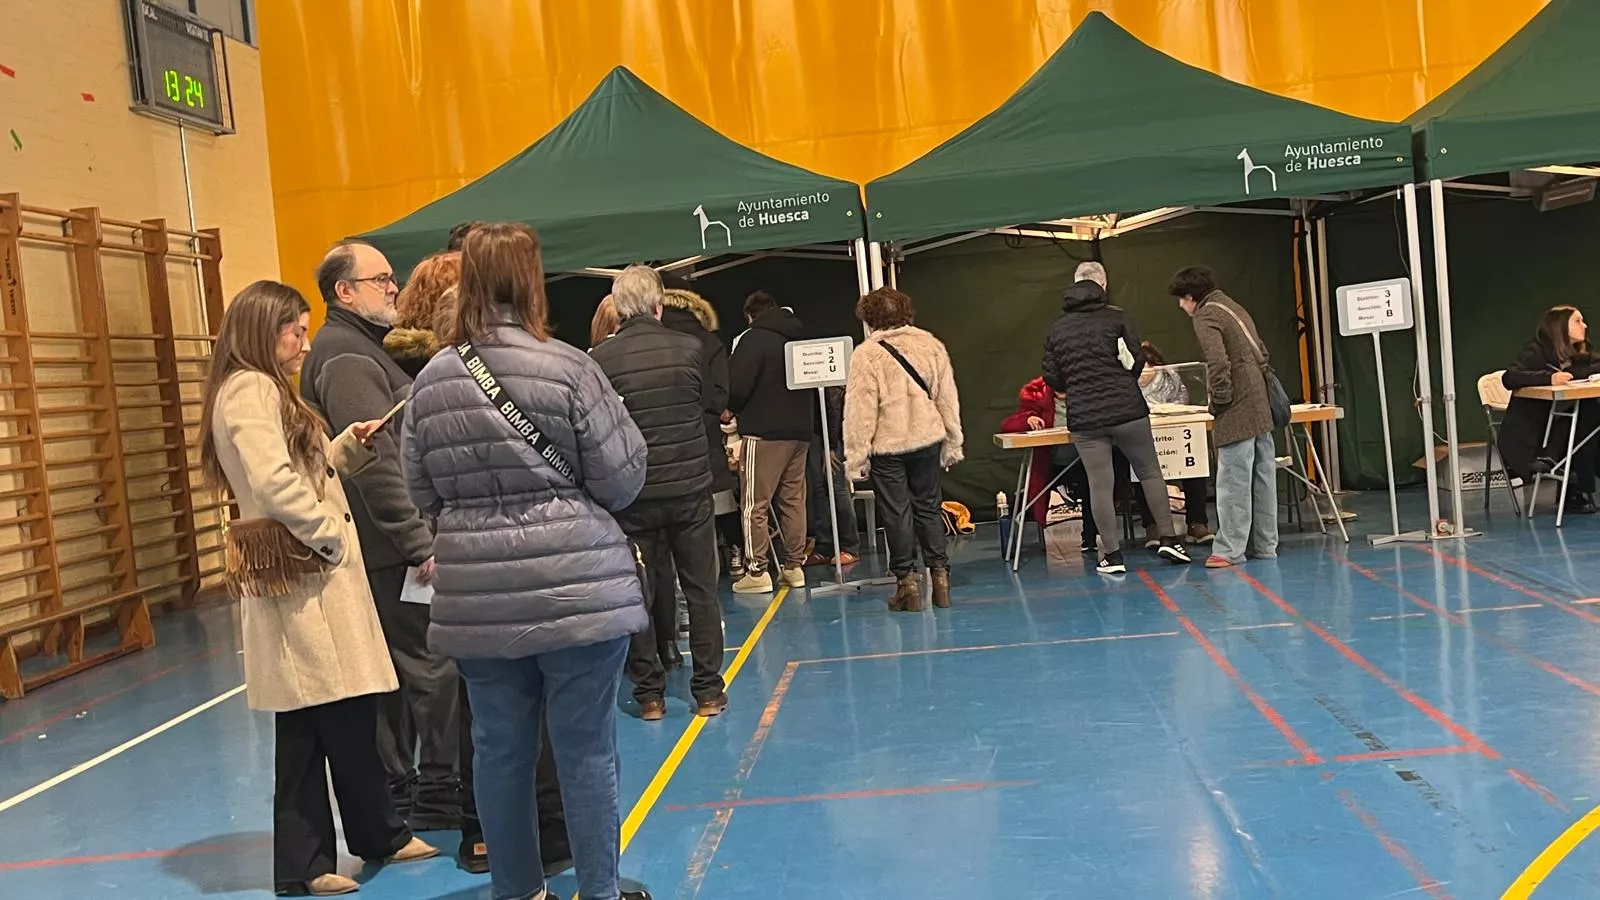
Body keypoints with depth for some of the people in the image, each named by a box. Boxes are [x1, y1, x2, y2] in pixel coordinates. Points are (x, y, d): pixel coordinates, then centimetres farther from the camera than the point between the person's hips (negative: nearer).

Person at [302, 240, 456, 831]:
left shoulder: (358, 349, 20)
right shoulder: (346, 357, -14)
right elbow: (376, 463, -22)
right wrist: (420, 543, -23)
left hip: (386, 547, 10)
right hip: (390, 547, -10)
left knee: (397, 672, 14)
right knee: (432, 667, -4)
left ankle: (398, 795, 22)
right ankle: (438, 796, 5)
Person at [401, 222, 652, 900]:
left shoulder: (430, 381, 2)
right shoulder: (567, 368, -11)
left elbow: (423, 495, 7)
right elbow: (622, 481, -7)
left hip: (477, 600, 4)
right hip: (577, 590, -4)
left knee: (500, 750, 14)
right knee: (586, 750, 6)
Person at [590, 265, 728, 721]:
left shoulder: (599, 358, -8)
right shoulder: (689, 348, -4)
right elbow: (715, 403, 11)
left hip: (632, 494, -1)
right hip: (691, 487, 1)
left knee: (638, 594, 9)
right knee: (701, 590, 9)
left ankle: (649, 693, 15)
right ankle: (708, 691, 14)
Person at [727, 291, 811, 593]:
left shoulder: (753, 339, -7)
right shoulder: (798, 339, 14)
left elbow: (737, 387, -13)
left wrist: (733, 409, 7)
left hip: (764, 432, -7)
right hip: (799, 430, 7)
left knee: (754, 504, -3)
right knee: (793, 500, 12)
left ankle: (756, 571, -4)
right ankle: (794, 566, 15)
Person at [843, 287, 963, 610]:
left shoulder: (866, 354, -9)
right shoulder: (931, 345, 5)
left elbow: (860, 409, -11)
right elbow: (947, 397, 8)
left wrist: (856, 455, -6)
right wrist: (952, 443, 16)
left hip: (887, 445, -4)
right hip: (928, 439, 4)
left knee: (897, 514, 3)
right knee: (928, 507, 14)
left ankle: (907, 580, 6)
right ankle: (939, 574, 14)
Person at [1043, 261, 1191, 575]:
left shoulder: (1057, 328, 6)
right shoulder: (1116, 317, -1)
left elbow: (1052, 377, 5)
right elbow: (1137, 360, -3)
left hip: (1084, 417, 2)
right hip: (1127, 410, -1)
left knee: (1100, 485, 2)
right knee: (1150, 471, 13)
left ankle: (1112, 555, 5)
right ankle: (1168, 538, 13)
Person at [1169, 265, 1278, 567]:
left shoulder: (1205, 316, -9)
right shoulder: (1234, 308, 20)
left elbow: (1218, 363, -21)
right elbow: (1261, 351, 23)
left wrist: (1218, 400, -10)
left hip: (1236, 412, -9)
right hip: (1260, 406, 9)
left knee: (1234, 481, -6)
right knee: (1262, 478, 11)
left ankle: (1230, 549, -3)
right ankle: (1264, 544, 18)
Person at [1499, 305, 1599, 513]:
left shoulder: (1578, 354, 12)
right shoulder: (1536, 350, -10)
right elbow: (1509, 378, -27)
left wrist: (1570, 373, -17)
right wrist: (1549, 377, -38)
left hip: (1558, 428, 7)